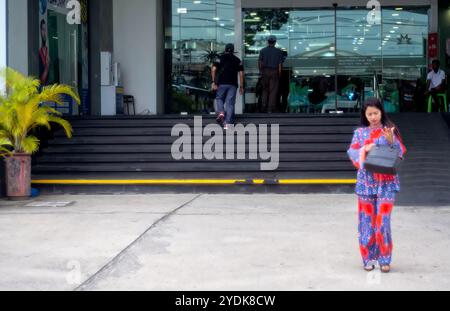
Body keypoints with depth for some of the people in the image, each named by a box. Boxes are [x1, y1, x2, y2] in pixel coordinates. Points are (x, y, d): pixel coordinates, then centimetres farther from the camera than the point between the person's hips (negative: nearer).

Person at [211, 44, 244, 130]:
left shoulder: (220, 58, 7)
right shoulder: (237, 60, 11)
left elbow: (214, 69, -5)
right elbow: (241, 73, 4)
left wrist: (214, 82, -4)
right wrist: (241, 86, 5)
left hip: (221, 83, -1)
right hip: (233, 84, 1)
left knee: (219, 99, 19)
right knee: (230, 103, 1)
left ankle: (221, 112, -8)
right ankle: (227, 123, -5)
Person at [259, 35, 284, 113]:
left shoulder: (263, 51, 1)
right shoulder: (278, 51, -1)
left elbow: (260, 62, 0)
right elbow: (280, 64, -3)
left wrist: (261, 71, 8)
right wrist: (279, 74, 3)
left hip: (265, 71, 1)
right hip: (274, 72, -1)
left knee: (265, 89, 14)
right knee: (273, 91, 2)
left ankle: (264, 105, 3)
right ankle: (270, 109, 0)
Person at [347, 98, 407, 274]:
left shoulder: (390, 130, 3)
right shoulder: (360, 133, 7)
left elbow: (400, 154, 0)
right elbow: (353, 155, 3)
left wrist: (390, 140, -16)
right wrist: (364, 149, -15)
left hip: (386, 182, -2)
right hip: (366, 182, 2)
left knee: (383, 220, -6)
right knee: (367, 220, 3)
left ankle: (385, 259, 6)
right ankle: (368, 258, 15)